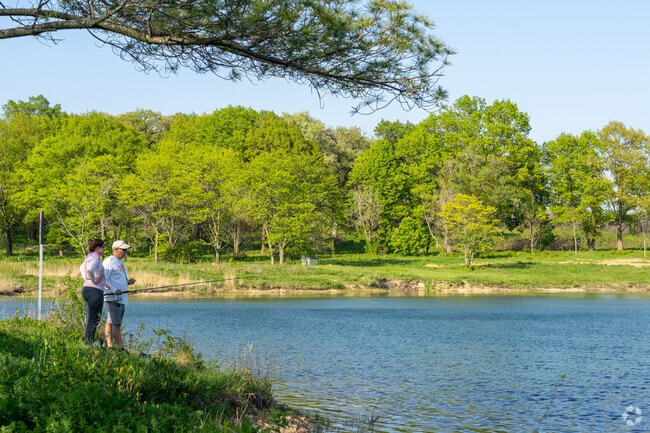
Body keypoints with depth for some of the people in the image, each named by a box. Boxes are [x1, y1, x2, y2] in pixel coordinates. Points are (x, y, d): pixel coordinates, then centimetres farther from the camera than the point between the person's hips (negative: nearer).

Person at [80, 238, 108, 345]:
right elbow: (89, 269, -33)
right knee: (94, 319, -6)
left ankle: (87, 341, 18)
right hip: (95, 290, -10)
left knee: (91, 317, 16)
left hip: (86, 288, 10)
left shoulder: (89, 257, 15)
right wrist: (94, 280, -18)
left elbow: (82, 268, 34)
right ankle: (88, 343, -6)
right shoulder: (95, 258, -13)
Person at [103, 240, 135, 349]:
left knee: (110, 323, 10)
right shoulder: (109, 261, -9)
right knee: (116, 324, -11)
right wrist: (114, 290, -23)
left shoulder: (120, 262, 21)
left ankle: (110, 346, 11)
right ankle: (121, 347, -14)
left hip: (121, 298, 9)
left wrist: (128, 282, 10)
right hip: (114, 298, -9)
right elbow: (104, 279, -16)